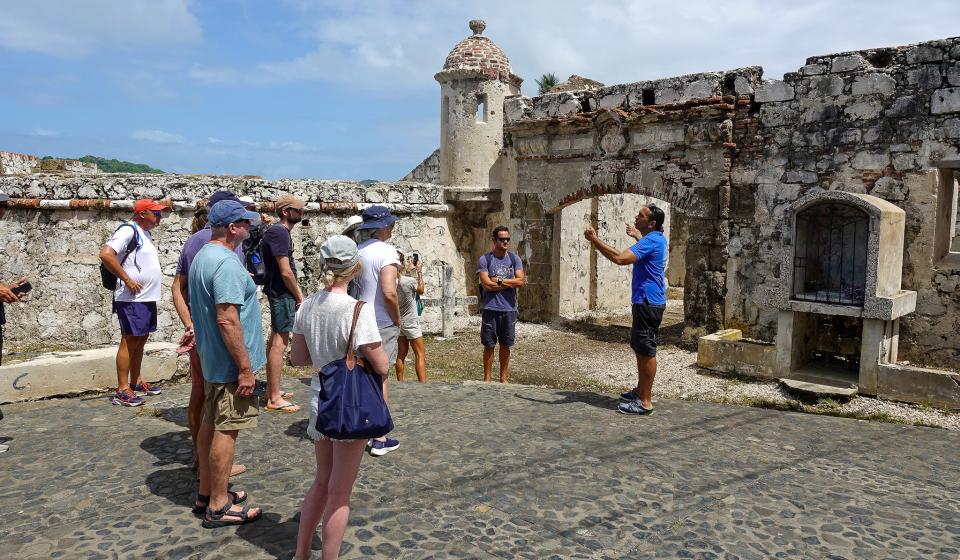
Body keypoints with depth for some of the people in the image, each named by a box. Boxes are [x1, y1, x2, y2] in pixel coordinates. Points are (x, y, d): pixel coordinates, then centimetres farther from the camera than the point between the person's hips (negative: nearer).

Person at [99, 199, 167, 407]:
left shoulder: (145, 234, 16)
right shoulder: (128, 230, -12)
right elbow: (106, 254, -25)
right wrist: (127, 280, -22)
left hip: (148, 298, 9)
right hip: (132, 299, -9)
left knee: (141, 340, 15)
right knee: (129, 341, -5)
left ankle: (135, 382, 26)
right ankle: (122, 390, 0)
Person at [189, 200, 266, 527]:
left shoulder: (202, 256, 11)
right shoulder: (226, 264, -22)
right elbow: (227, 320, -26)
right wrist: (245, 368, -23)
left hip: (211, 359, 10)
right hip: (230, 363, -10)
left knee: (211, 424, 16)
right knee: (226, 430, -1)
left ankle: (206, 494, 29)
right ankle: (218, 506, 9)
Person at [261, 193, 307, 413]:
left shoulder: (279, 231, 15)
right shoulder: (279, 233, -16)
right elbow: (285, 272, -20)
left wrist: (297, 293, 17)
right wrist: (299, 297, -11)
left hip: (278, 292, 11)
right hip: (282, 293, -11)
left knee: (275, 339, 15)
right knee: (280, 342, -8)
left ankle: (271, 390, 26)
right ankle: (274, 399, -4)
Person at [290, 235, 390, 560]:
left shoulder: (308, 306, -2)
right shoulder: (358, 311, -21)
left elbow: (297, 358, 7)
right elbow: (382, 367, -19)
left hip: (319, 401, 6)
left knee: (322, 481, 25)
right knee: (339, 494, 9)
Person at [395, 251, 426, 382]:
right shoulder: (410, 281, -21)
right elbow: (421, 290, 0)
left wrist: (408, 271, 23)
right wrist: (419, 272, 4)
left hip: (398, 323, 6)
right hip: (411, 323, -6)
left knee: (401, 355, 12)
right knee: (420, 355, 0)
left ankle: (400, 383, 18)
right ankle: (423, 384, -3)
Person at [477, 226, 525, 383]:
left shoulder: (514, 259, 6)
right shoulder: (485, 260, -4)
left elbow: (521, 281, -7)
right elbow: (487, 285, -14)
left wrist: (499, 281, -12)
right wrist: (510, 283, -8)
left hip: (509, 308, 3)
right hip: (490, 308, -3)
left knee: (506, 345, 12)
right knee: (489, 345, 4)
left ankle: (504, 378, 24)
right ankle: (487, 379, 15)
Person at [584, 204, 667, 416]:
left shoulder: (651, 241, -19)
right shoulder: (656, 238, 13)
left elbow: (620, 258, -31)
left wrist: (595, 240, -24)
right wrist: (637, 236, 53)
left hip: (648, 302, -11)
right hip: (646, 301, 11)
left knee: (646, 351, -6)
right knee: (639, 347, 19)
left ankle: (645, 402, -1)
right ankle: (641, 390, 31)